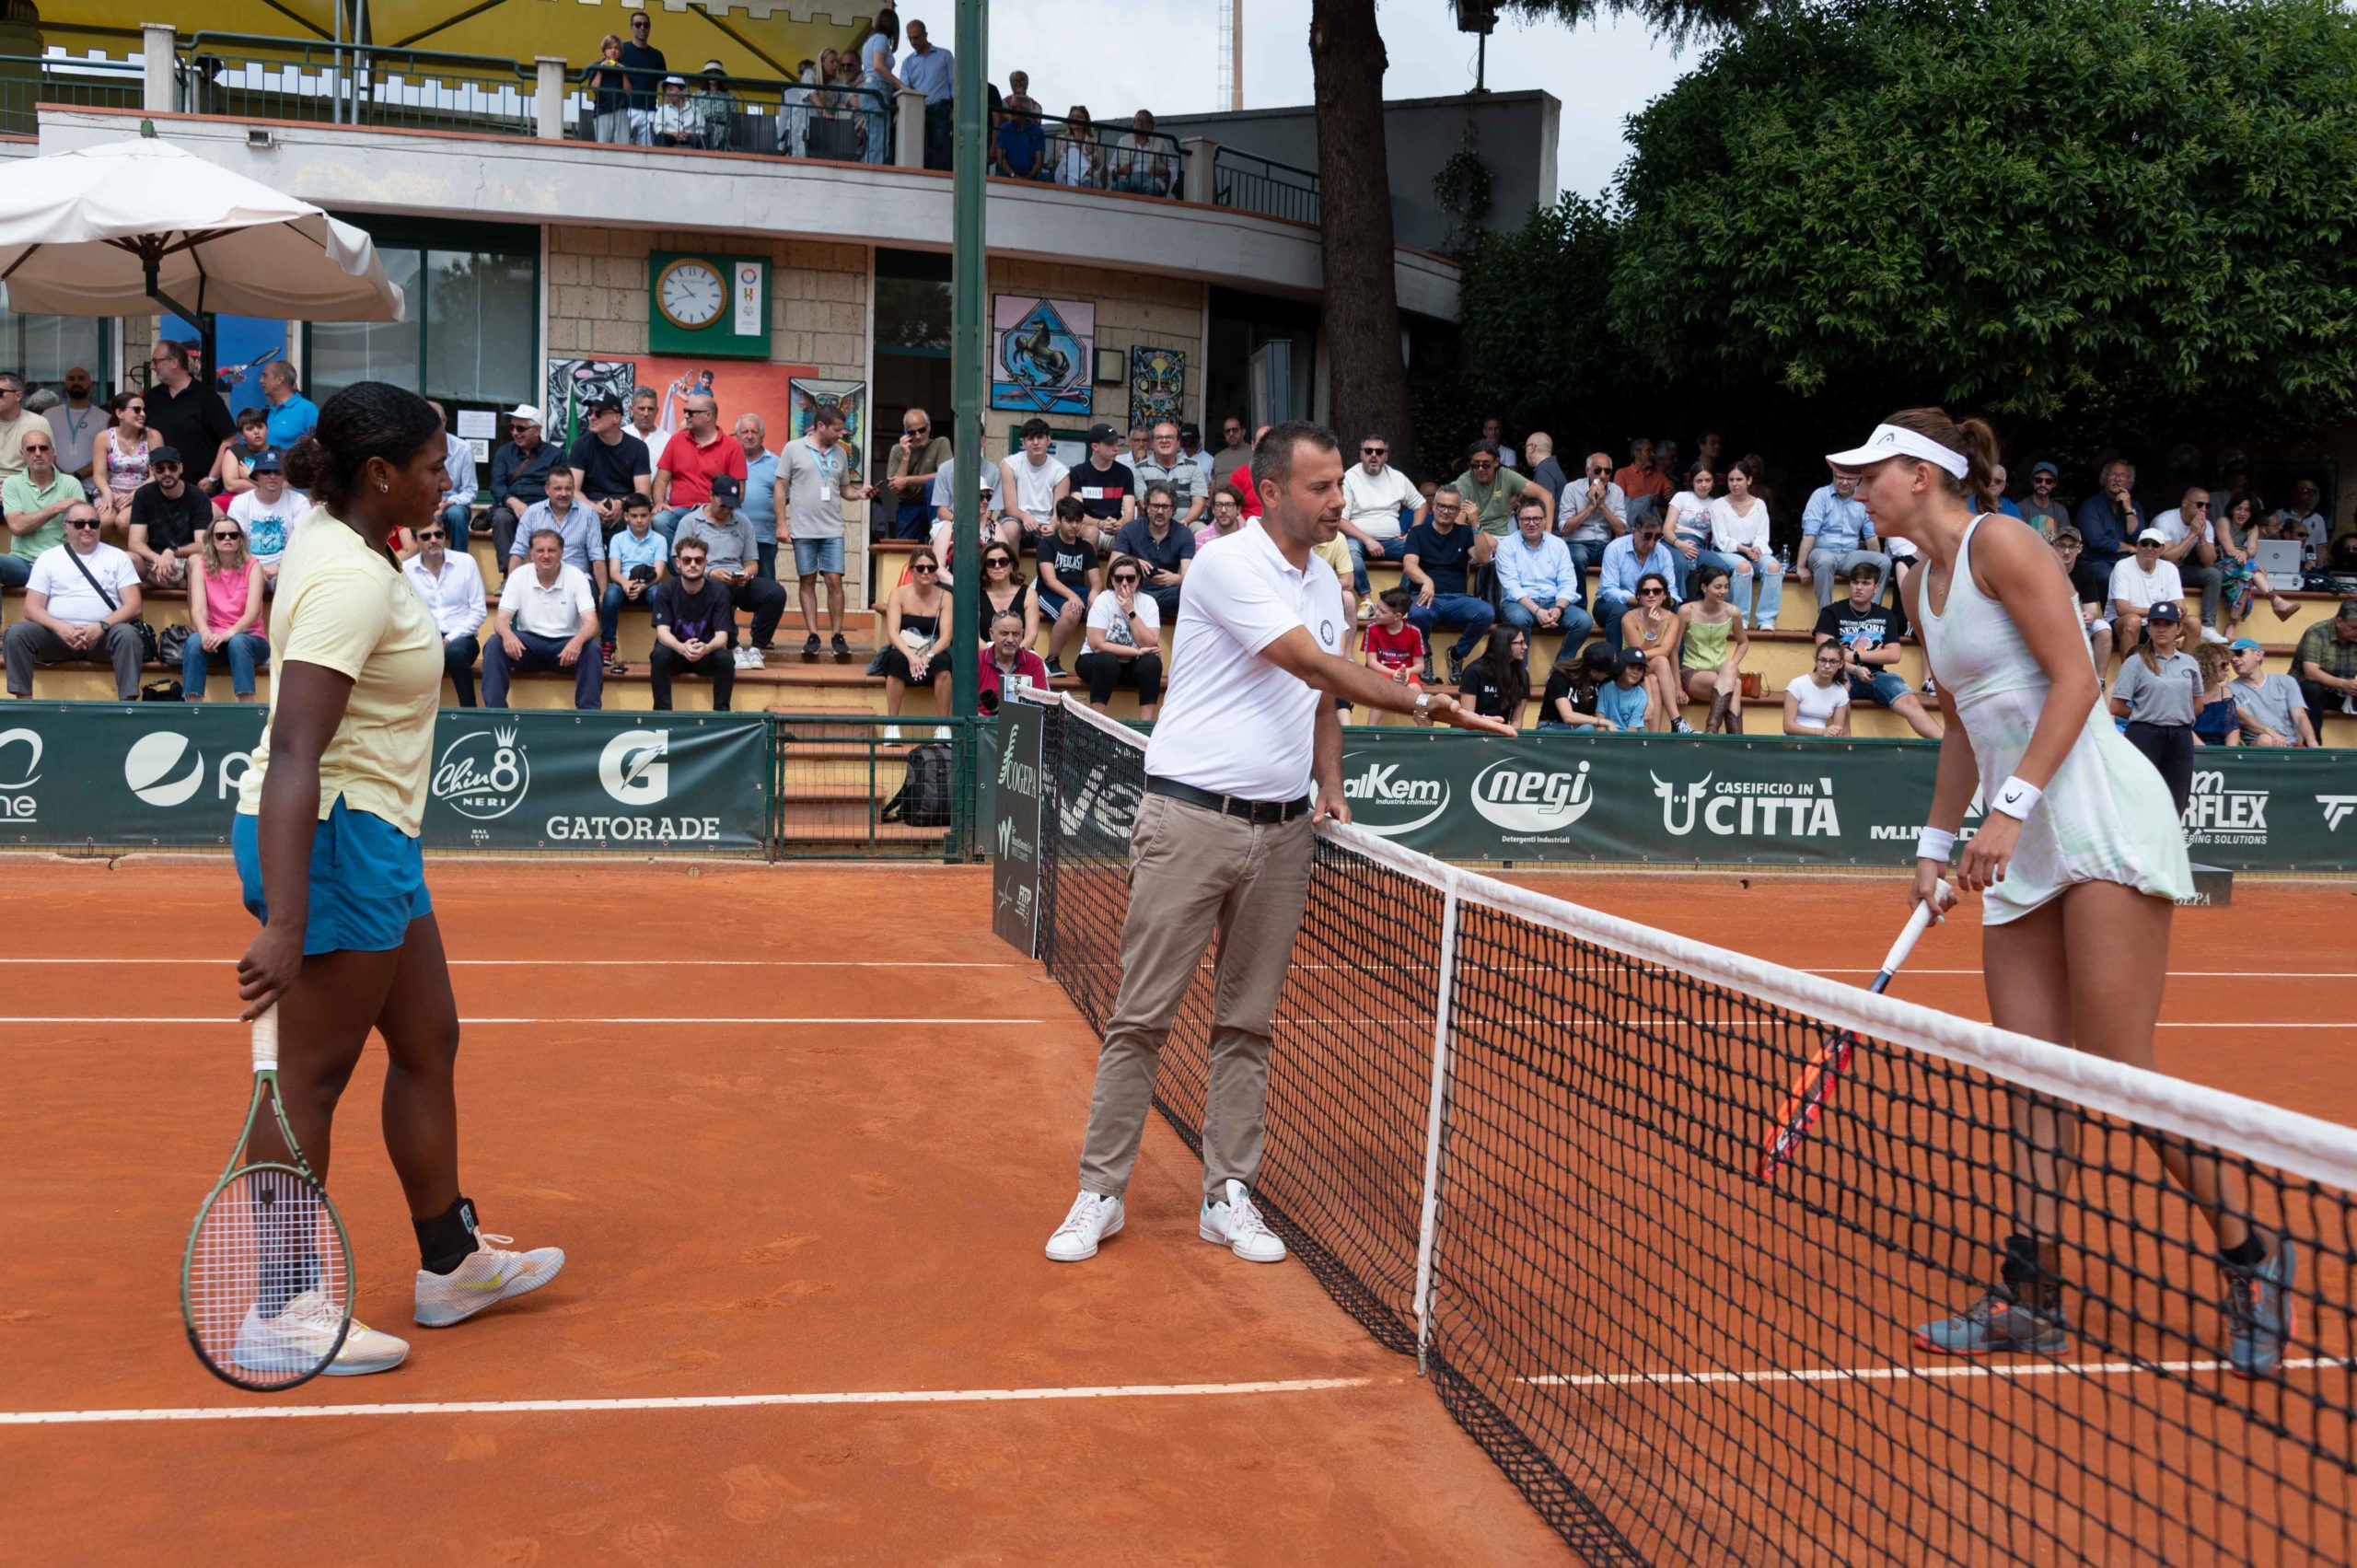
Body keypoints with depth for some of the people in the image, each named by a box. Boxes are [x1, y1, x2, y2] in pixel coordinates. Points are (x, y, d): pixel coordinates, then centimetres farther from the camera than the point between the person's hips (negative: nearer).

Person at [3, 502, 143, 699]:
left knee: (128, 634, -34)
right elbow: (32, 608, 6)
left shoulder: (117, 557, 12)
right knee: (16, 633, -25)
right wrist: (60, 627, -16)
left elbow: (133, 606, 2)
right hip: (59, 632, 1)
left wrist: (101, 626, -17)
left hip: (103, 634, -1)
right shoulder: (48, 557, 14)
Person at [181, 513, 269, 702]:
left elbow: (253, 612, -16)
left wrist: (230, 633, -35)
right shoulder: (202, 567, 3)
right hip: (214, 639, 2)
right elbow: (198, 609, -12)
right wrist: (205, 633, -34)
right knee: (194, 641, -30)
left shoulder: (252, 566, -3)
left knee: (237, 643, -35)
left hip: (249, 639, -2)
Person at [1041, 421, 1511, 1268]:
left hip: (1283, 829, 7)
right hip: (1191, 818, -6)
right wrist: (1422, 703, -21)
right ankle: (1100, 1193, 8)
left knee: (1247, 1023, 9)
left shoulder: (1325, 579, 14)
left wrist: (1329, 784, 11)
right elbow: (1317, 665, -19)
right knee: (1143, 1015, -1)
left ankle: (1229, 1196, 16)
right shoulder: (1229, 565, -11)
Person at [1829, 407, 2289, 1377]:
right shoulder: (1921, 588, 18)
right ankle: (2031, 1296, 7)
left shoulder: (1998, 542, -8)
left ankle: (2252, 1262, 7)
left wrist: (2012, 805, -21)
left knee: (2120, 1070, -10)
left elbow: (2075, 678, -15)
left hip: (2100, 818, -8)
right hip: (2019, 854, 8)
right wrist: (1937, 843, 20)